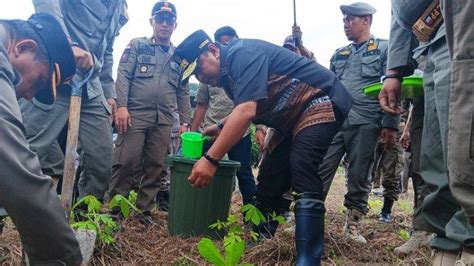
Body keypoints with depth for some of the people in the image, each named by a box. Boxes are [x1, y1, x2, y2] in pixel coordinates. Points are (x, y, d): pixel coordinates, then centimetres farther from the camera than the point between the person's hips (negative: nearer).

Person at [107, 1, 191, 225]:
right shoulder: (137, 45, 11)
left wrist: (184, 122, 11)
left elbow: (183, 93, 19)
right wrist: (121, 105, -13)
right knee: (125, 162, -8)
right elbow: (123, 76, 0)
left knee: (155, 167, 4)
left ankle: (144, 211, 15)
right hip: (135, 113, -3)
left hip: (164, 120, 3)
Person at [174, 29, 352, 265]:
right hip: (293, 118, 10)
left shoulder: (243, 53, -21)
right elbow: (245, 110, 28)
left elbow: (247, 111, -34)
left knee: (302, 171, -28)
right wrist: (221, 127, 15)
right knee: (270, 178, 7)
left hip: (319, 104, -10)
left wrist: (210, 159, -35)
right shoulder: (228, 72, 10)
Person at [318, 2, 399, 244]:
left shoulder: (384, 49, 6)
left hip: (364, 124, -3)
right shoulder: (339, 55, 21)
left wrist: (390, 124, -9)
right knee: (320, 171, -4)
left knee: (359, 176, 3)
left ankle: (352, 224, 15)